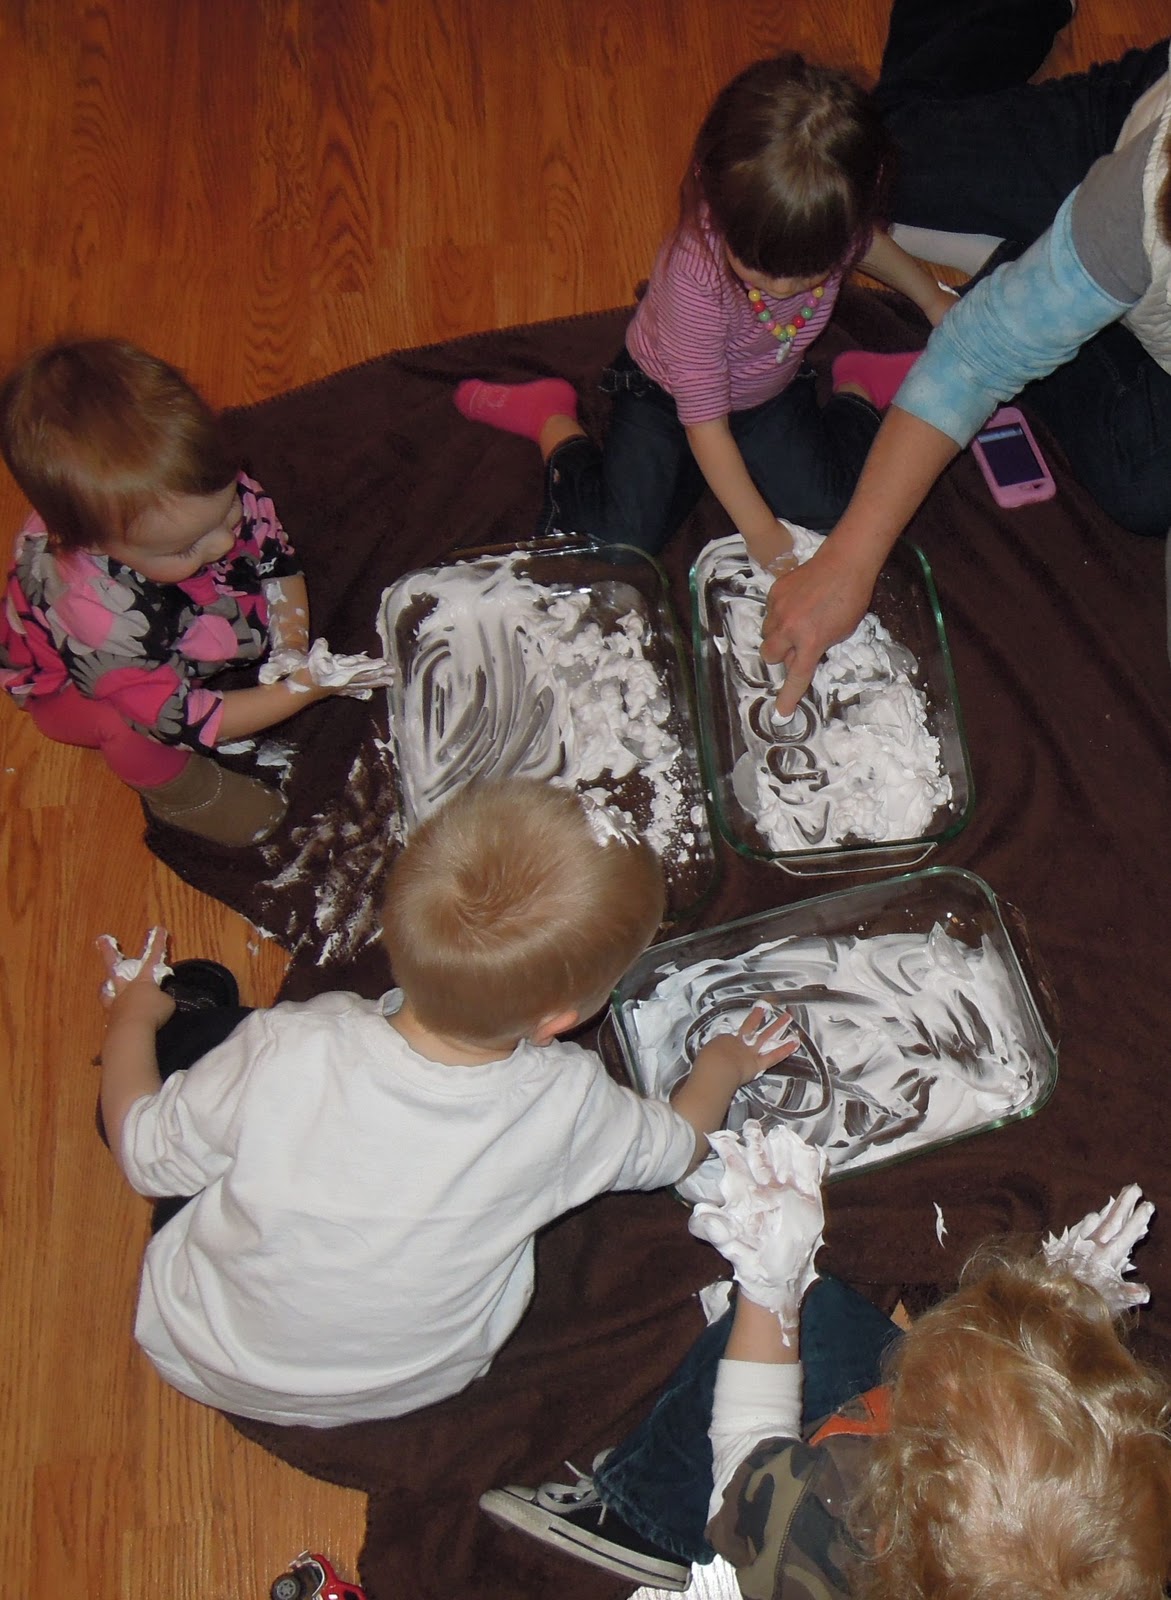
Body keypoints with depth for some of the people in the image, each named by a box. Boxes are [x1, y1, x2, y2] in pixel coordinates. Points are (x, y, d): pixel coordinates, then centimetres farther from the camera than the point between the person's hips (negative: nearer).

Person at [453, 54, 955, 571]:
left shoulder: (831, 227, -27)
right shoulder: (695, 269, -41)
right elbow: (703, 422, -34)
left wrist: (933, 299, 19)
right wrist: (760, 532, -31)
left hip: (772, 392, 4)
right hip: (669, 394, -4)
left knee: (830, 510, -12)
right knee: (619, 537, -14)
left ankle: (857, 388, 17)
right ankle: (554, 422, 12)